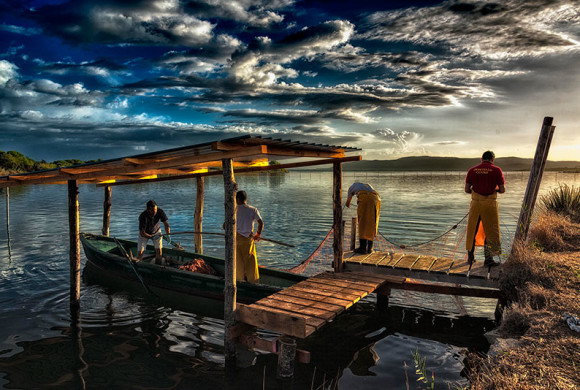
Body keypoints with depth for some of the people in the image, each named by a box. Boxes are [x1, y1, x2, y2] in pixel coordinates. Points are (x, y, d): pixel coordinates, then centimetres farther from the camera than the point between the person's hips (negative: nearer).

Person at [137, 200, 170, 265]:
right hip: (144, 233, -2)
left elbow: (166, 224, -18)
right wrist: (152, 237, -46)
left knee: (159, 250, -9)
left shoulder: (160, 212, -27)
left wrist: (168, 234, -34)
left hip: (156, 231, 2)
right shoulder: (143, 217, -34)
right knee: (140, 252, -8)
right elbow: (142, 233, -30)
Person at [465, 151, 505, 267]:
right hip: (490, 204, -2)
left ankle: (470, 257, 22)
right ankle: (488, 258, 8)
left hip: (475, 202, 2)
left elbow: (467, 189, 1)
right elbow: (502, 190, -4)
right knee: (490, 232, 8)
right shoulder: (496, 170, -4)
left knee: (472, 230, 14)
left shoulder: (472, 170, 2)